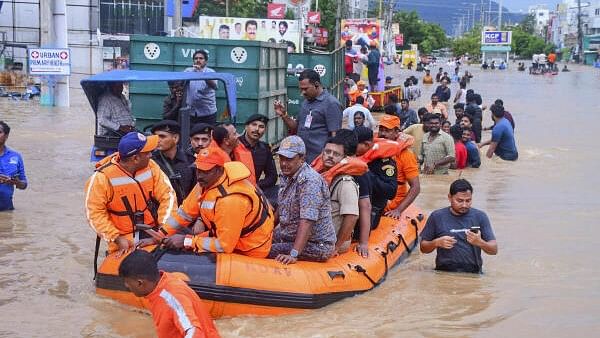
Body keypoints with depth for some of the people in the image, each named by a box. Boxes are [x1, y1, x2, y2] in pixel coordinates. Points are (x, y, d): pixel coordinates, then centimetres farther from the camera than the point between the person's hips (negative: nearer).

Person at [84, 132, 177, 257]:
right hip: (124, 239, -4)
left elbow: (167, 195, -1)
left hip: (152, 232, 4)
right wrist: (116, 238, -18)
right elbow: (94, 213, -11)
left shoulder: (150, 166, -2)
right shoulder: (102, 177, -14)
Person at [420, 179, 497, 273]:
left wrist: (480, 243, -17)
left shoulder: (480, 216, 8)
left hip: (473, 273, 1)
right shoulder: (437, 216, 8)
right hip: (444, 272, -1)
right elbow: (423, 248, 13)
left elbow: (494, 250, 4)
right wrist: (436, 243, -7)